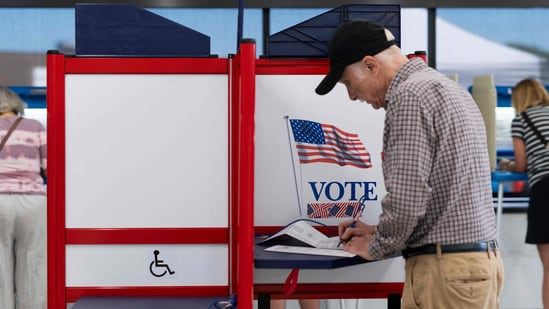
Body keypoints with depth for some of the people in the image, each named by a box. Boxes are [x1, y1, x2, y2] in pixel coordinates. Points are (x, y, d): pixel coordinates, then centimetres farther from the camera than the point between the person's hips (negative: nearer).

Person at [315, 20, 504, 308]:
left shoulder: (409, 95, -13)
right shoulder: (448, 89, 18)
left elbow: (406, 198, -19)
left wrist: (376, 246, -3)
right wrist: (379, 231, 20)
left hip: (446, 267, -9)